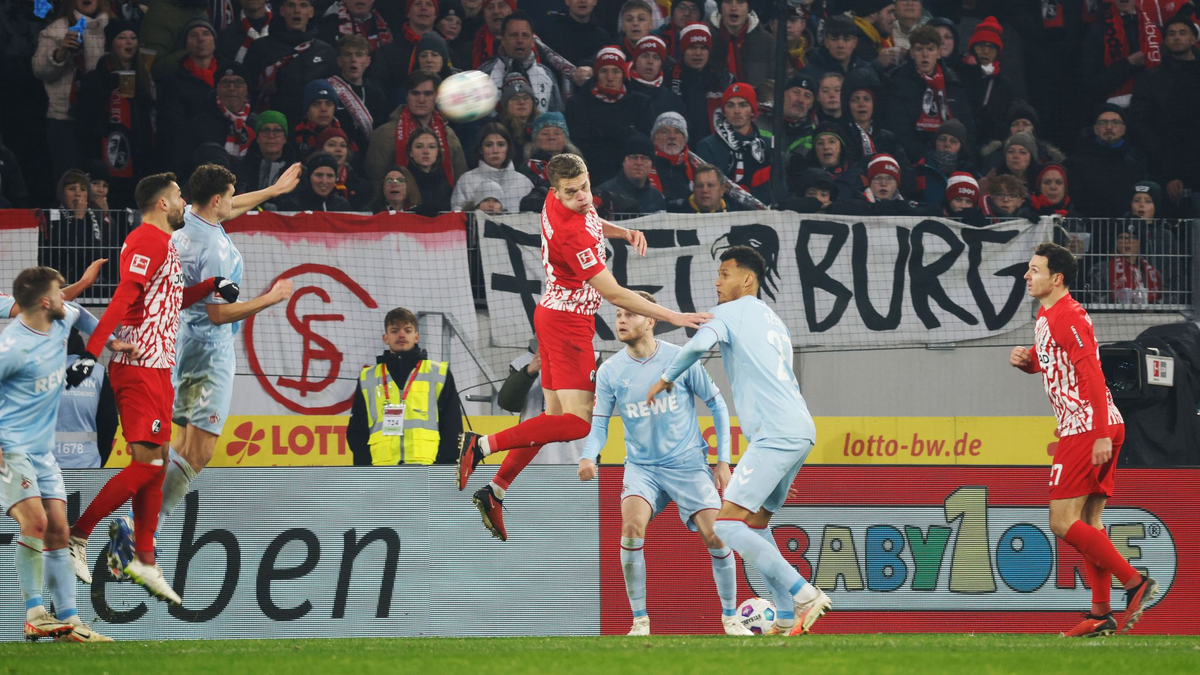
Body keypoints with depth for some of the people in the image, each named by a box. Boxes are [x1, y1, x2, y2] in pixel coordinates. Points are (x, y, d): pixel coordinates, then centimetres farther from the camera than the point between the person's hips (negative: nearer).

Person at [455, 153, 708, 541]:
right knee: (579, 422, -14)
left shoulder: (559, 201, -1)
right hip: (568, 323, -10)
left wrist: (623, 232, 6)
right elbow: (614, 295, -26)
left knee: (555, 415, 13)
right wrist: (672, 317, -24)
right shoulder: (571, 235, -29)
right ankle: (480, 446, -15)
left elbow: (590, 222, 26)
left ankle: (495, 492, 13)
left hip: (554, 316, 10)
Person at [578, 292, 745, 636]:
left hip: (688, 464, -1)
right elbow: (599, 423, 1)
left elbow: (717, 404, 2)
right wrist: (588, 457, -21)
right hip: (641, 466, 1)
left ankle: (731, 619, 11)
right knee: (632, 526, -24)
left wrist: (723, 460, -1)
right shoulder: (610, 371, -4)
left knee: (715, 536, -10)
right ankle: (640, 621, -14)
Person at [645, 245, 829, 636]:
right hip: (800, 430, 9)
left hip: (775, 434, -9)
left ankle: (805, 595, -18)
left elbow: (699, 344, -20)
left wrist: (666, 378, -4)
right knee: (756, 523, 16)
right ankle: (787, 617, 9)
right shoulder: (773, 322, 27)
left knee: (727, 524, -12)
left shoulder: (731, 312, 1)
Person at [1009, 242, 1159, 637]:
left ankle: (1135, 583, -12)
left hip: (1089, 428, -10)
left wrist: (1101, 435, -25)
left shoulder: (1067, 317, -14)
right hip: (1080, 429, 10)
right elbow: (1049, 363, 33)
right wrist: (1026, 360, 9)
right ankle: (1101, 616, 8)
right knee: (1088, 522, 9)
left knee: (1063, 522, -11)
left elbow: (1093, 375, -20)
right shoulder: (1046, 316, 18)